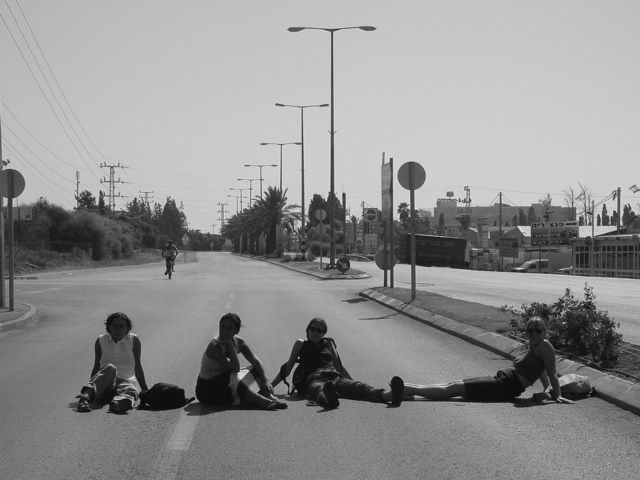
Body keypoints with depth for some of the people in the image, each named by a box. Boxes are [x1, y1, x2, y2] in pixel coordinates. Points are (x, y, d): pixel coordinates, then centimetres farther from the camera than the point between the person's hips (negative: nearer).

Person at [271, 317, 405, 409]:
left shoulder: (328, 343, 28)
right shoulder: (301, 344, 21)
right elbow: (287, 367, 22)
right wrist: (269, 387, 18)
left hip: (335, 378, 3)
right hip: (314, 380, -3)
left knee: (356, 387, -29)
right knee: (319, 390, -42)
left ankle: (389, 395, -60)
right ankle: (329, 399, -82)